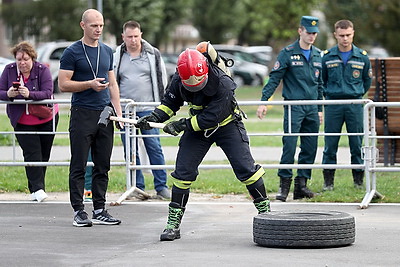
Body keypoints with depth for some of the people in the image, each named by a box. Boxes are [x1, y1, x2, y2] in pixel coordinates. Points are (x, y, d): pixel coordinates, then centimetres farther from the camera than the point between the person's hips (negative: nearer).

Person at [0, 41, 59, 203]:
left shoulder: (42, 70, -13)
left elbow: (47, 93, -23)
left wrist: (30, 94, -39)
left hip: (46, 119, 0)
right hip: (22, 121, 0)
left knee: (43, 155, 6)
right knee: (32, 153, -12)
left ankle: (36, 188, 19)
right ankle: (37, 189, -18)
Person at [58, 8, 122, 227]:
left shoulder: (107, 52, 14)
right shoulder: (72, 52, -3)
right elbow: (63, 84, -7)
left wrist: (117, 109, 8)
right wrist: (90, 84, -16)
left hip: (105, 114, 5)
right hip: (82, 114, -5)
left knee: (102, 166, 6)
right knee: (79, 166, -3)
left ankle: (99, 211, 11)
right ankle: (78, 211, 0)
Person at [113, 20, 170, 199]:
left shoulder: (153, 55, 5)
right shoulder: (116, 57, 8)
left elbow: (162, 80, 9)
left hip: (147, 110, -2)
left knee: (154, 148, -5)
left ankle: (161, 186, 1)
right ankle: (137, 188, 9)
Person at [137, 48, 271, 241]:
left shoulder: (222, 83, -33)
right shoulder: (178, 80, -17)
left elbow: (212, 117, -32)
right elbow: (170, 102, 1)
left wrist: (183, 125, -31)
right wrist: (155, 117, -15)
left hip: (226, 124, -4)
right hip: (197, 125, 4)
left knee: (245, 168, -8)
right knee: (183, 171, -5)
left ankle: (264, 209, 8)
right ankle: (173, 223, 0)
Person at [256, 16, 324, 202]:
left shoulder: (317, 55, 14)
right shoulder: (288, 53, -2)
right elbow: (274, 79, -3)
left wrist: (320, 109, 21)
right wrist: (263, 101, -11)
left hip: (311, 108, 5)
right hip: (293, 107, -5)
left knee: (310, 148, 3)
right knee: (290, 145, -11)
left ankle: (302, 184, 9)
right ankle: (284, 184, -6)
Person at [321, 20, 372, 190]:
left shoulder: (362, 57, 3)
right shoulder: (327, 57, 2)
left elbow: (367, 80, 17)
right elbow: (320, 80, 15)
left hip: (354, 104, 0)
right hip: (333, 105, 0)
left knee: (357, 144, 2)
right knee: (330, 144, 0)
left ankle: (359, 180, 11)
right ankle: (328, 180, 7)